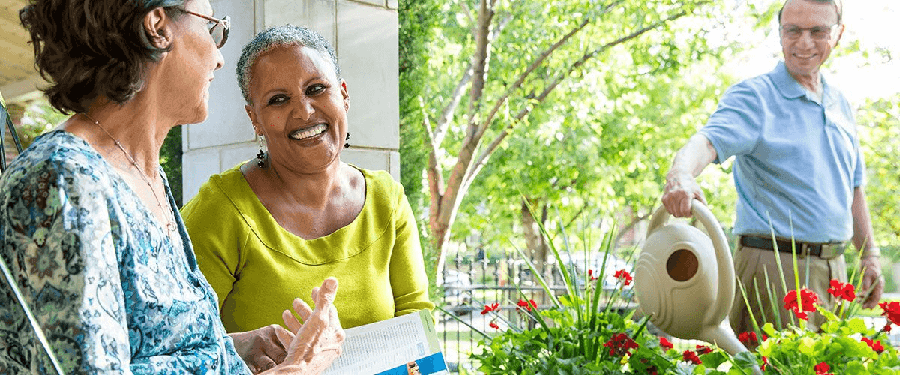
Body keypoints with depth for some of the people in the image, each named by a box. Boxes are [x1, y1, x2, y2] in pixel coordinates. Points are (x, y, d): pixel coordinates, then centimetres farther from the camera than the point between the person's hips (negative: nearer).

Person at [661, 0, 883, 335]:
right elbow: (708, 140, -27)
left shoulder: (840, 105, 14)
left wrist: (869, 254, 19)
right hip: (774, 268, -7)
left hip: (833, 270, 7)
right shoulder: (753, 97, -8)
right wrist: (680, 174, -49)